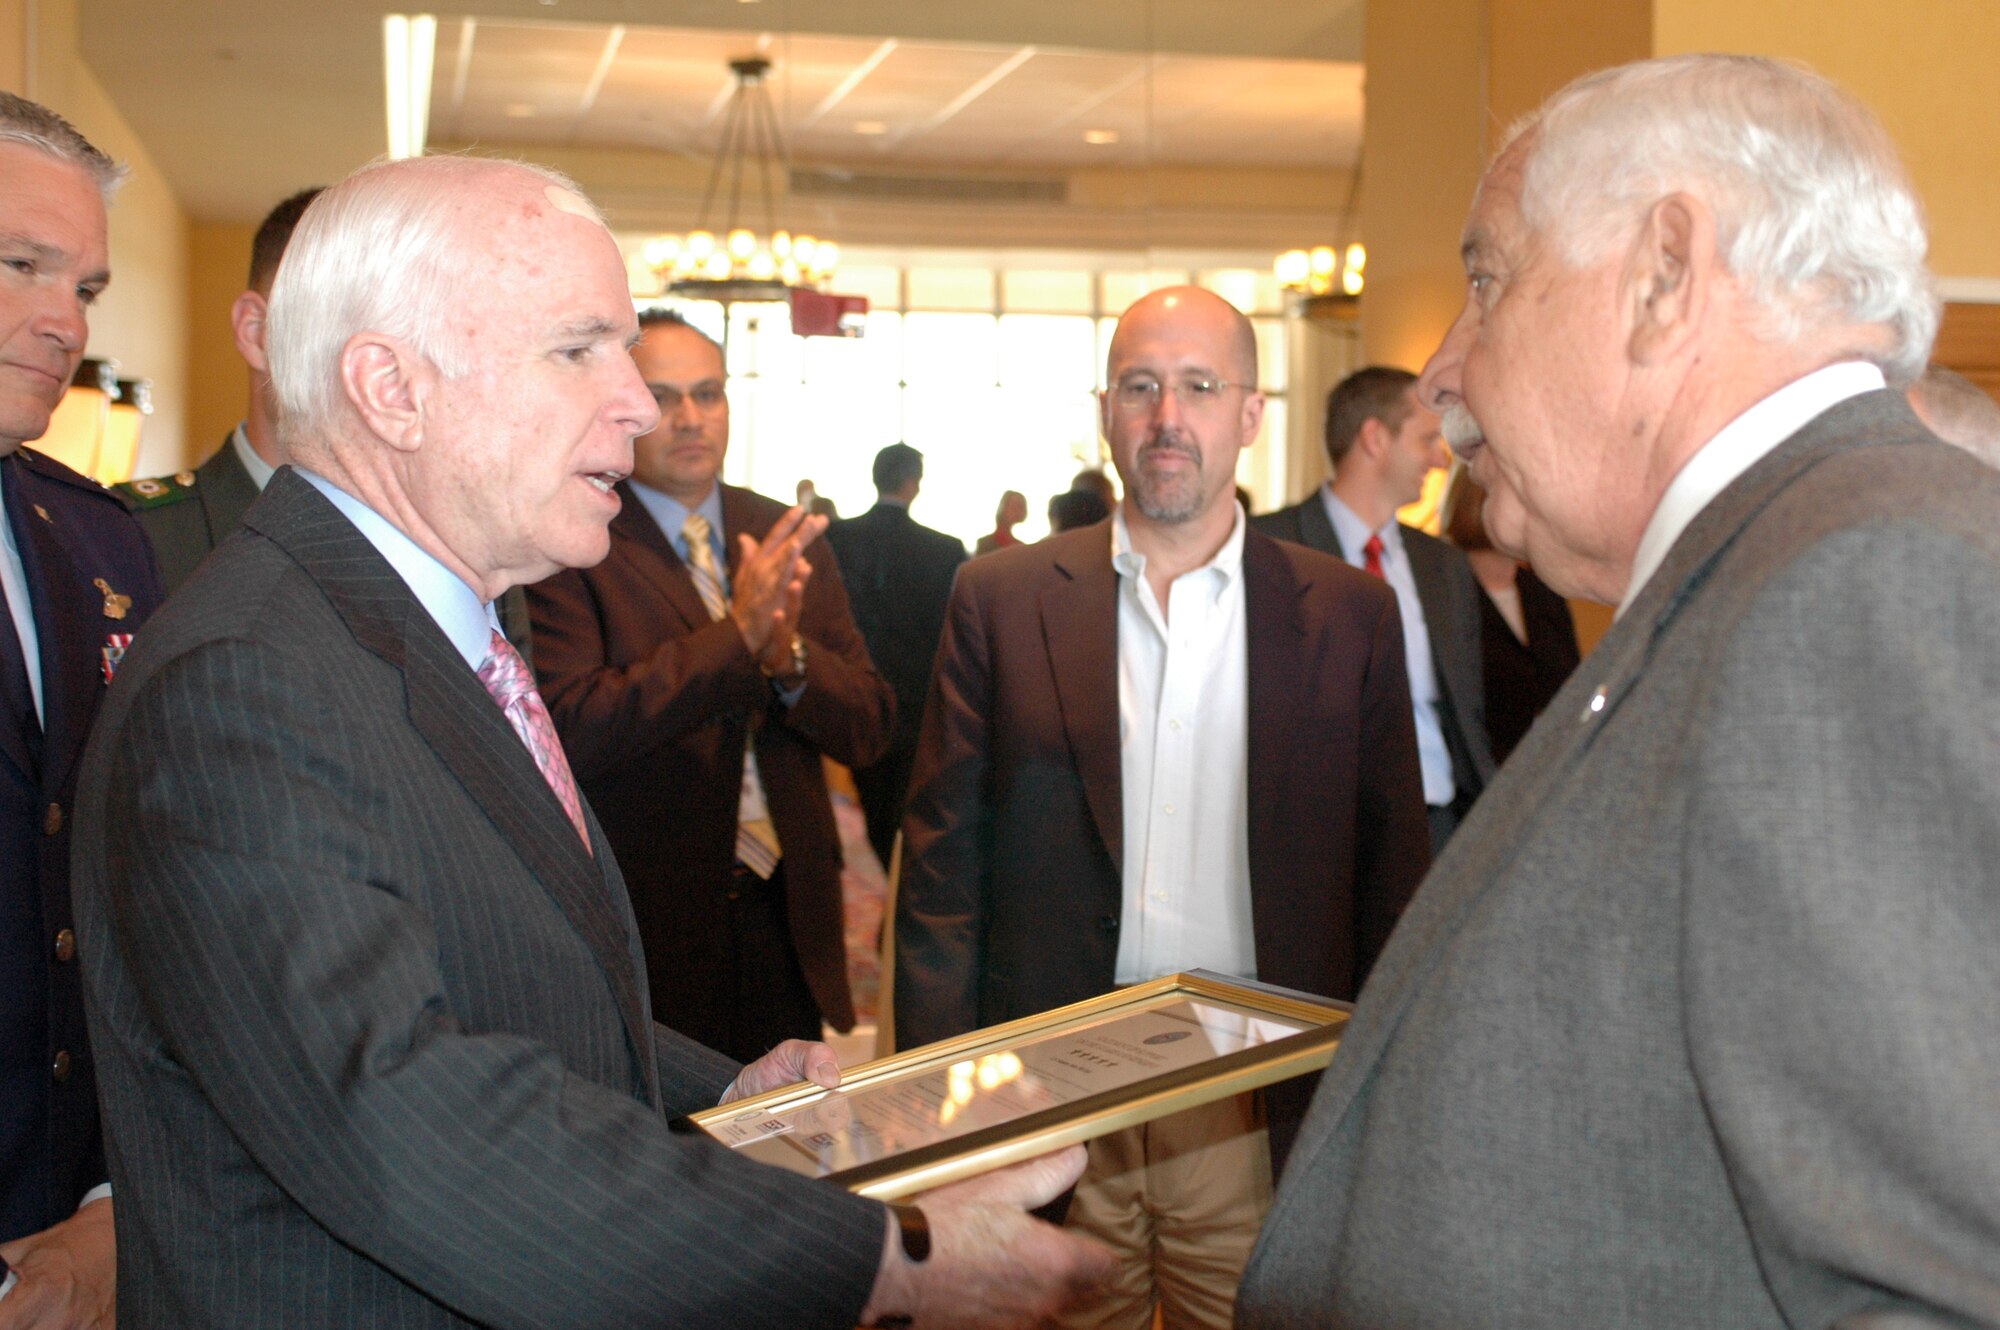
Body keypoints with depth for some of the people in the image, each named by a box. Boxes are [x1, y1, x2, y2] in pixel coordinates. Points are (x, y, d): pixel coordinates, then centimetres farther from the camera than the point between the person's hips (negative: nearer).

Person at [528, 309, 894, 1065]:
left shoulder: (786, 537, 8)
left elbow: (870, 731, 5)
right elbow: (573, 732, -20)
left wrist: (790, 658, -15)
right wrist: (735, 637, -25)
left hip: (787, 914, 5)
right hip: (650, 925, -5)